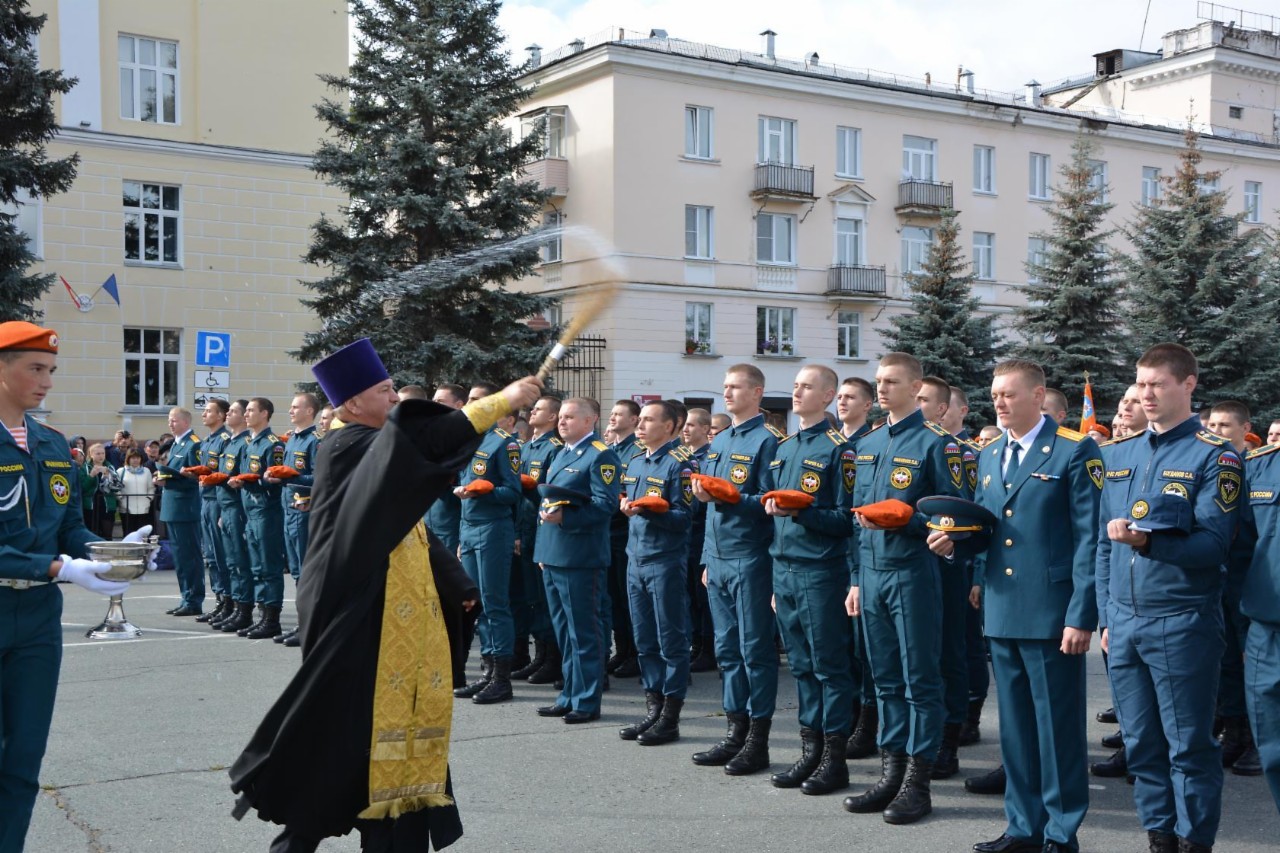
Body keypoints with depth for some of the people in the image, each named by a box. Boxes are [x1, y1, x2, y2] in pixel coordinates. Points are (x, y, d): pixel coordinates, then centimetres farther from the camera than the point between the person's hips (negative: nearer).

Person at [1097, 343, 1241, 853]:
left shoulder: (1214, 457, -5)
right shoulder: (1120, 454, 12)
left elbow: (1213, 543, -14)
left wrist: (1148, 541, -29)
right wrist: (1106, 617, 12)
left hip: (1182, 623, -5)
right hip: (1124, 622, 6)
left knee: (1189, 745, 3)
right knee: (1142, 744, 12)